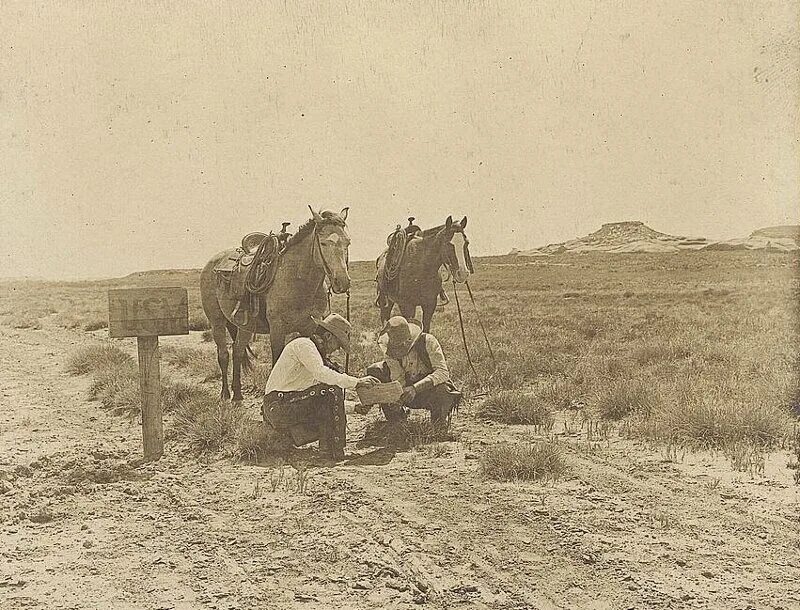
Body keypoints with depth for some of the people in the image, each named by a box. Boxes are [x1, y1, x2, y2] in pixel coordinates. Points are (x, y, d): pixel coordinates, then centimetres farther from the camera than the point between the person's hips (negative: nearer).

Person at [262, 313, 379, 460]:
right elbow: (320, 373, -26)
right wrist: (356, 382, -24)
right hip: (278, 403, -10)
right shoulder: (303, 344, -10)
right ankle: (332, 448, -17)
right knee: (332, 390, -19)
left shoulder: (314, 350, 22)